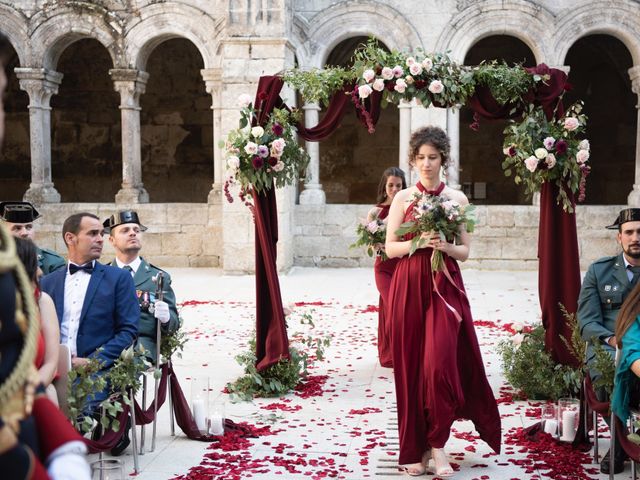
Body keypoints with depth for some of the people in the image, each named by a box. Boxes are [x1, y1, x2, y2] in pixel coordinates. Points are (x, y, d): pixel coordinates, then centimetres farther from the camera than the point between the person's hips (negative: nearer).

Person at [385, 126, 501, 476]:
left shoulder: (457, 198, 6)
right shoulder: (402, 198, 5)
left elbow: (465, 251, 7)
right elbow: (390, 248, 2)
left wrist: (445, 246, -13)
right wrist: (417, 242, -14)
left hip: (445, 287, 0)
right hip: (409, 287, 0)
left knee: (441, 363, -10)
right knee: (410, 366, 3)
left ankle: (437, 443, 6)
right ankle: (414, 447, 14)